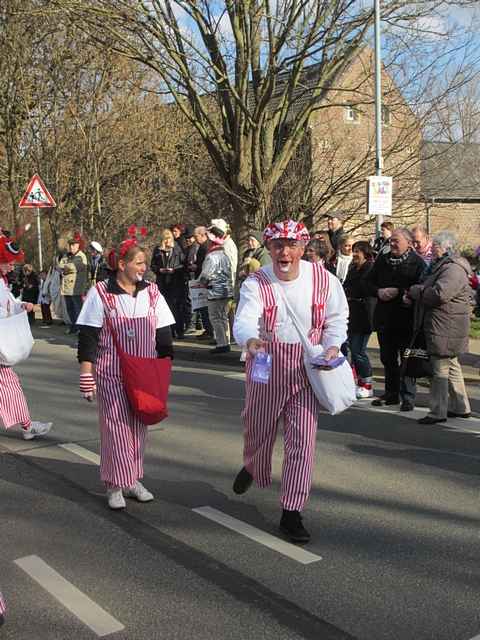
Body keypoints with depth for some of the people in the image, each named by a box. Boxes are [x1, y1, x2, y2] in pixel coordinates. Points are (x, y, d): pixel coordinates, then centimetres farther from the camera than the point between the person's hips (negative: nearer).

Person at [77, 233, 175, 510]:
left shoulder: (152, 292, 4)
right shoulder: (100, 293, -7)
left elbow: (163, 333, 10)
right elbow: (88, 336, -6)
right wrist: (86, 376, -9)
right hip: (111, 373, -4)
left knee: (139, 425, 10)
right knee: (116, 425, -2)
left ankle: (134, 479, 25)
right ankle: (115, 486, 10)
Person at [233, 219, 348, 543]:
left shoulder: (323, 279, -7)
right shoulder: (256, 283, -13)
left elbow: (337, 317, 7)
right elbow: (244, 320, -29)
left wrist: (332, 346, -11)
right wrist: (250, 340, -52)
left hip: (306, 372, 1)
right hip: (266, 371, 0)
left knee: (302, 444, -2)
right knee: (258, 432, 18)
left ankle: (291, 514, 11)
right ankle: (251, 468, 54)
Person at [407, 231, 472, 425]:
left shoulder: (453, 269, -18)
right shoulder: (441, 266, 16)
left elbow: (438, 294, -28)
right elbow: (430, 289, 25)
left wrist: (414, 291, -14)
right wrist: (416, 293, 4)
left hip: (446, 328, -11)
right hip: (442, 327, 11)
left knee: (440, 370, -4)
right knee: (452, 367, 18)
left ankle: (438, 412, 3)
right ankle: (460, 407, 29)